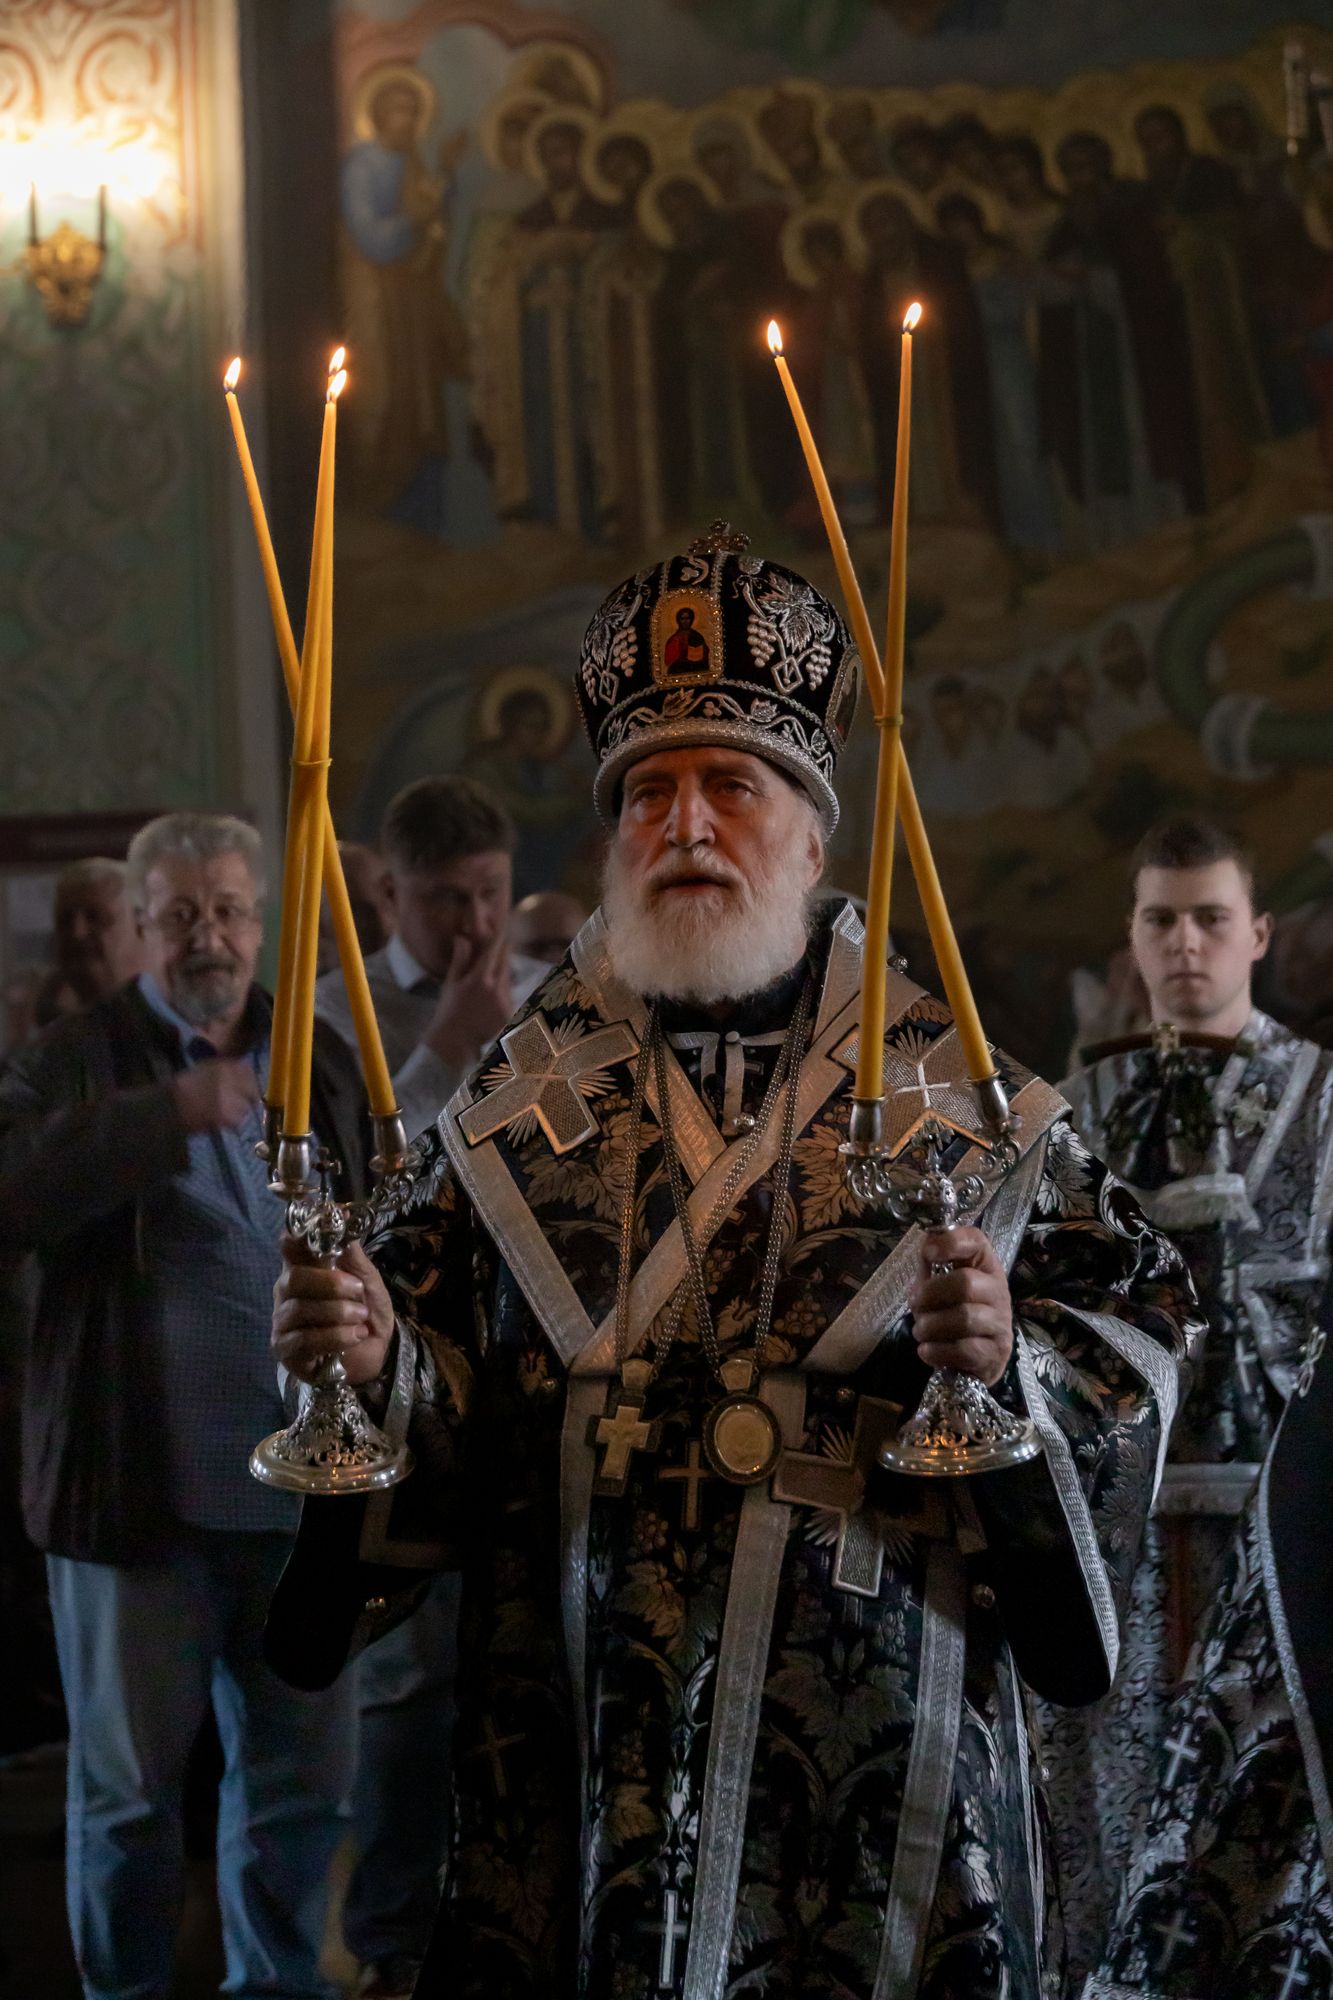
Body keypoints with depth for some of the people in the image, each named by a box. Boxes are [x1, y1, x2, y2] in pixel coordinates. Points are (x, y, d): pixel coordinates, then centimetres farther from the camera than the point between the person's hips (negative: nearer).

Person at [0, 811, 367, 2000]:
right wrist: (166, 1114, -30)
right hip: (141, 1489, -4)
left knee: (306, 1770, 13)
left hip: (303, 1489, 4)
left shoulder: (324, 1064, 10)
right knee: (131, 1779, 9)